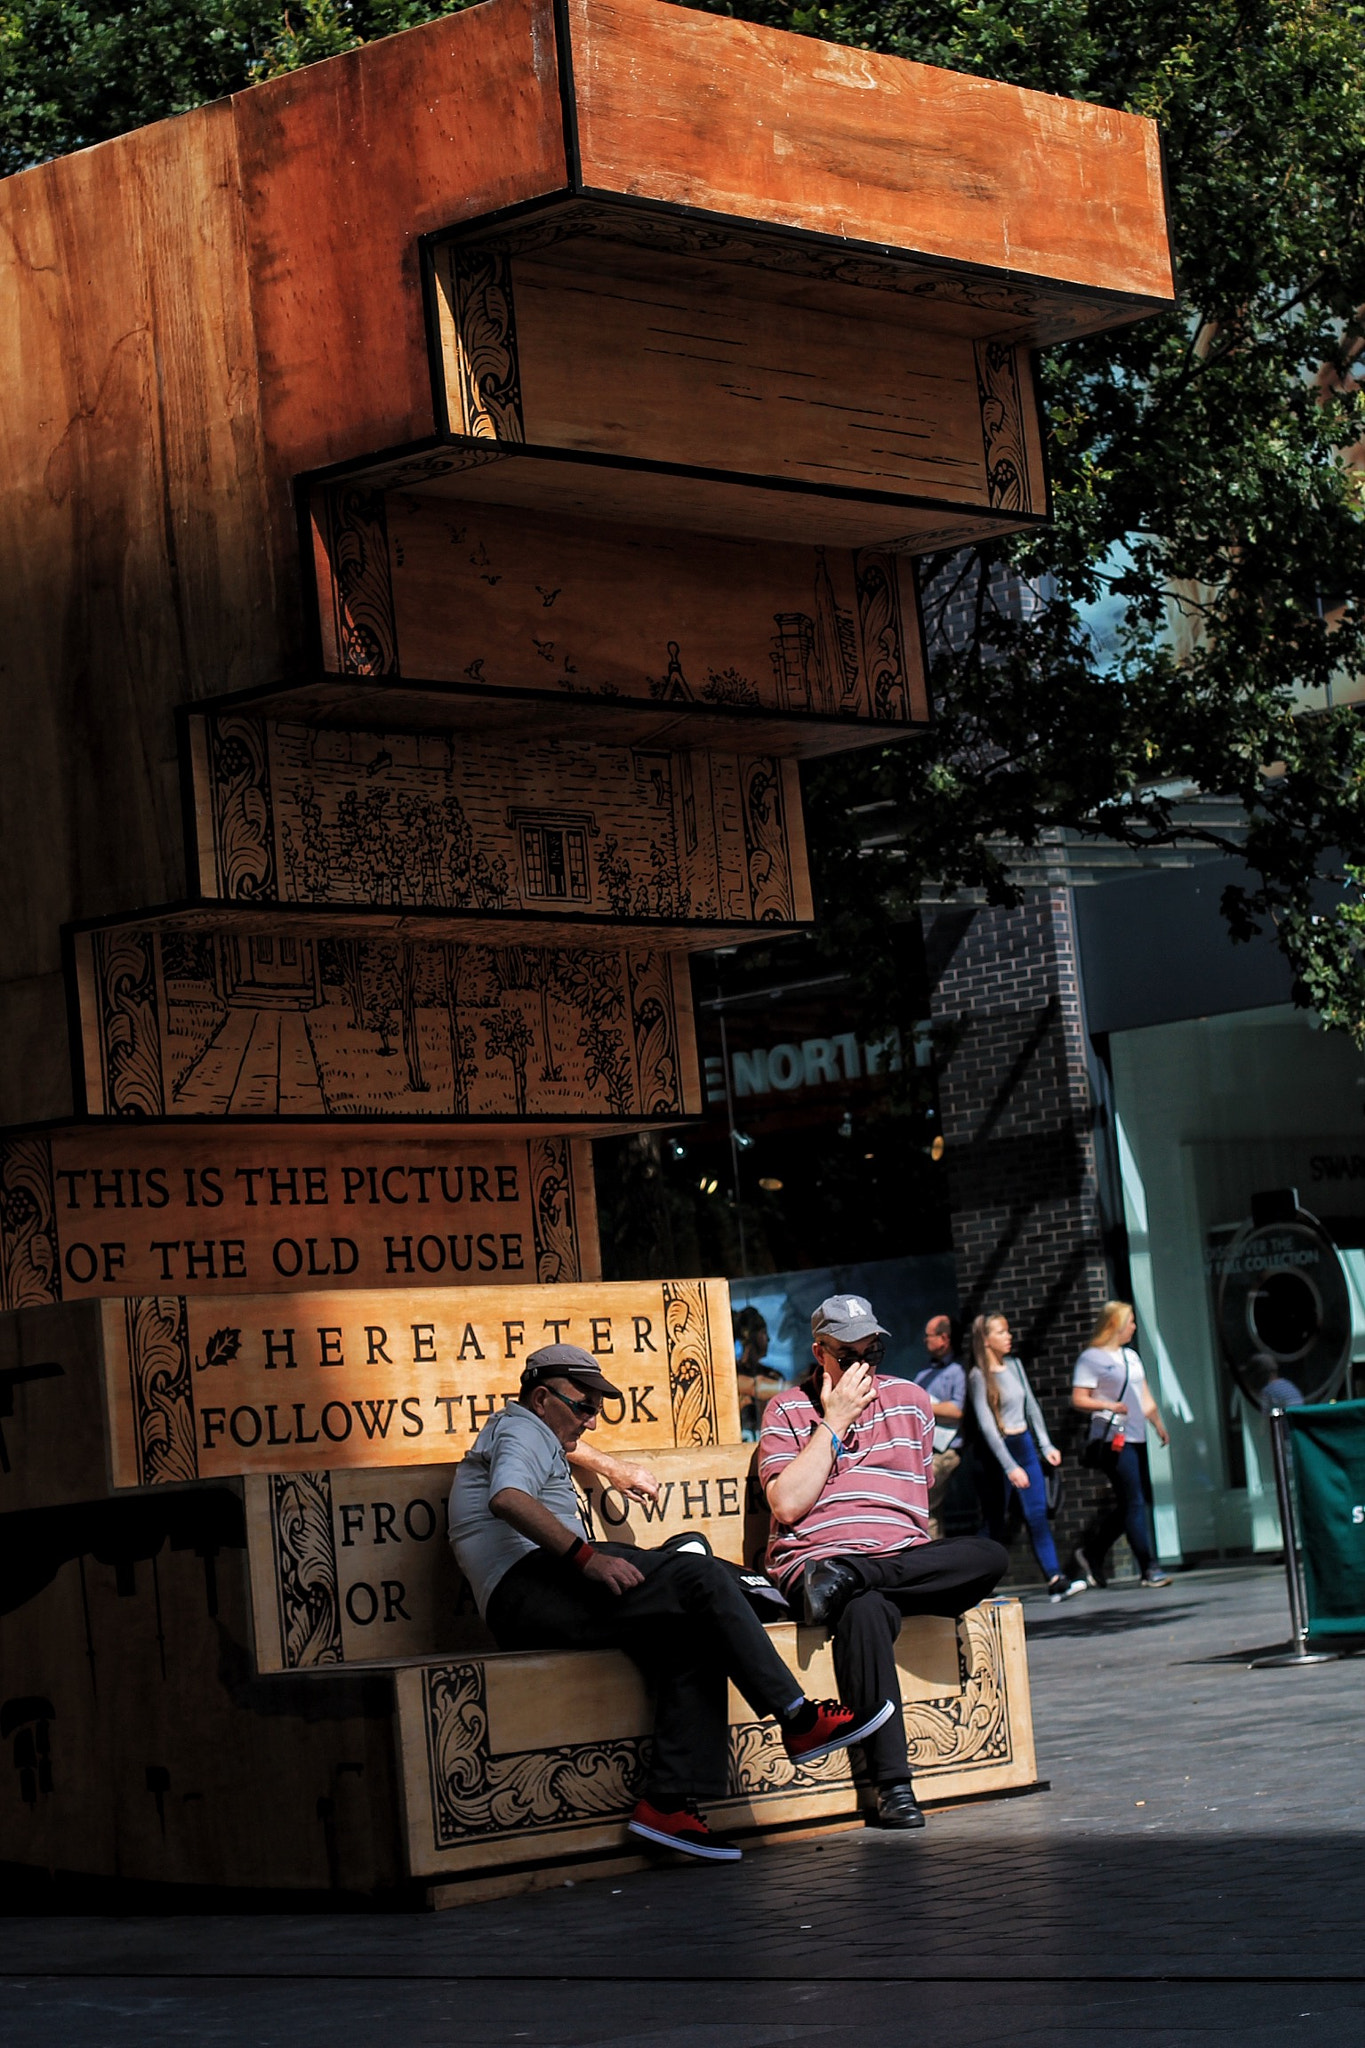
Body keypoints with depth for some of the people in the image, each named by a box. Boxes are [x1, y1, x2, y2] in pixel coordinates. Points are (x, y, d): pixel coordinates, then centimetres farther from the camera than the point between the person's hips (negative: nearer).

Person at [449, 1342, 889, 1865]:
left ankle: (669, 1802, -18)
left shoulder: (527, 1435, 38)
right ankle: (799, 1719, -17)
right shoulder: (520, 1429, 2)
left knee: (692, 1643, -5)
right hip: (530, 1591, -10)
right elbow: (508, 1498, -17)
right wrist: (586, 1557, -25)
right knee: (699, 1576, -19)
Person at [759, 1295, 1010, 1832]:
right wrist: (833, 1422, -3)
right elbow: (787, 1506, -5)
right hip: (817, 1556, -4)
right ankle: (892, 1783, -39)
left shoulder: (910, 1400, 19)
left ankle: (844, 1580, -31)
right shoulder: (787, 1411, 8)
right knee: (865, 1610, -40)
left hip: (905, 1557, 4)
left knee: (988, 1556, -27)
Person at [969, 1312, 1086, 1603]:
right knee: (997, 1522, 0)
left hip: (1025, 1445, 5)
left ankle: (1056, 1581, -12)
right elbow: (986, 1426, -16)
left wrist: (1046, 1445, 11)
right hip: (997, 1450, -5)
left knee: (1037, 1514, -4)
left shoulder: (1014, 1365, 8)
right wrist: (1010, 1467, -20)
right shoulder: (979, 1376, -12)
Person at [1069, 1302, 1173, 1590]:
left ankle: (1092, 1553, 22)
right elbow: (1078, 1399, -9)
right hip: (1112, 1439, -8)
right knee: (1134, 1502, -10)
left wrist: (1158, 1424, 18)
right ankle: (1148, 1568, -9)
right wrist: (1107, 1406, -23)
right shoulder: (1091, 1358, -4)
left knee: (1127, 1504, 8)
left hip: (1135, 1437, 8)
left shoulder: (1131, 1356, 20)